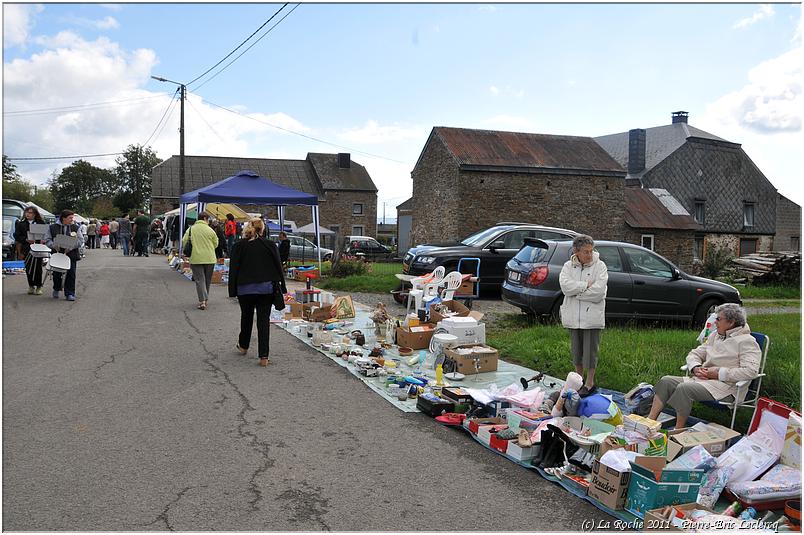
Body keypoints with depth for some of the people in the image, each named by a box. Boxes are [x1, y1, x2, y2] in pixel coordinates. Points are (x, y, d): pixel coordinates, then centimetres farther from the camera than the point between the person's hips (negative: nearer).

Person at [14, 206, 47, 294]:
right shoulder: (21, 224, 8)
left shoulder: (41, 223, 4)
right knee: (28, 268, 4)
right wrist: (27, 240, -12)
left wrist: (42, 240, -13)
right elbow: (17, 236, 2)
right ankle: (31, 286, 15)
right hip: (26, 249, 2)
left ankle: (38, 287, 5)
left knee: (37, 267, -4)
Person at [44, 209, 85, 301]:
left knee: (71, 274, -2)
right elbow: (47, 240, 6)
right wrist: (54, 245, -13)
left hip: (72, 254, 0)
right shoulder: (52, 227, 5)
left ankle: (69, 294, 6)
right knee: (57, 273, 8)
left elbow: (80, 240, -1)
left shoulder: (76, 228, 6)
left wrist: (70, 247, -14)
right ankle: (56, 290, 33)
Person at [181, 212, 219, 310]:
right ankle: (205, 299, 25)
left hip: (196, 259, 0)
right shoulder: (210, 230, -4)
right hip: (209, 259, 0)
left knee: (199, 280, 0)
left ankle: (202, 301, -11)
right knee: (207, 280, 15)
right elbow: (216, 244, 2)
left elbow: (184, 241, -3)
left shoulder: (191, 229, 0)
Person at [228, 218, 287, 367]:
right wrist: (281, 287, 8)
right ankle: (264, 356, -5)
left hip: (245, 289, 1)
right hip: (266, 289, -1)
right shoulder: (270, 245, -1)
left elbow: (233, 269, -1)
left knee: (246, 317, 22)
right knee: (264, 320, 1)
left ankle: (243, 346, 40)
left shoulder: (239, 246, -1)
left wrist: (233, 291, 4)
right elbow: (278, 267, 1)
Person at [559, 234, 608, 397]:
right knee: (576, 349, 14)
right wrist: (586, 285, -16)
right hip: (573, 316, 3)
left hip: (592, 315, -3)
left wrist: (576, 292, -11)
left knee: (590, 350, 2)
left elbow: (598, 291, -15)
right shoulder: (568, 266, 4)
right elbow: (565, 285, -13)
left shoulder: (599, 266, -4)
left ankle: (590, 383, 15)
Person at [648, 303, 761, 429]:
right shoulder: (715, 335, 20)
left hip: (726, 387, -8)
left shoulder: (747, 341, -5)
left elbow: (750, 371, -18)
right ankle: (650, 420, -16)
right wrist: (696, 368, -2)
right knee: (666, 381, -11)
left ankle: (678, 431, -21)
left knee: (684, 388, -31)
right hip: (703, 379, 8)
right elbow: (695, 354, 22)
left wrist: (719, 373, -17)